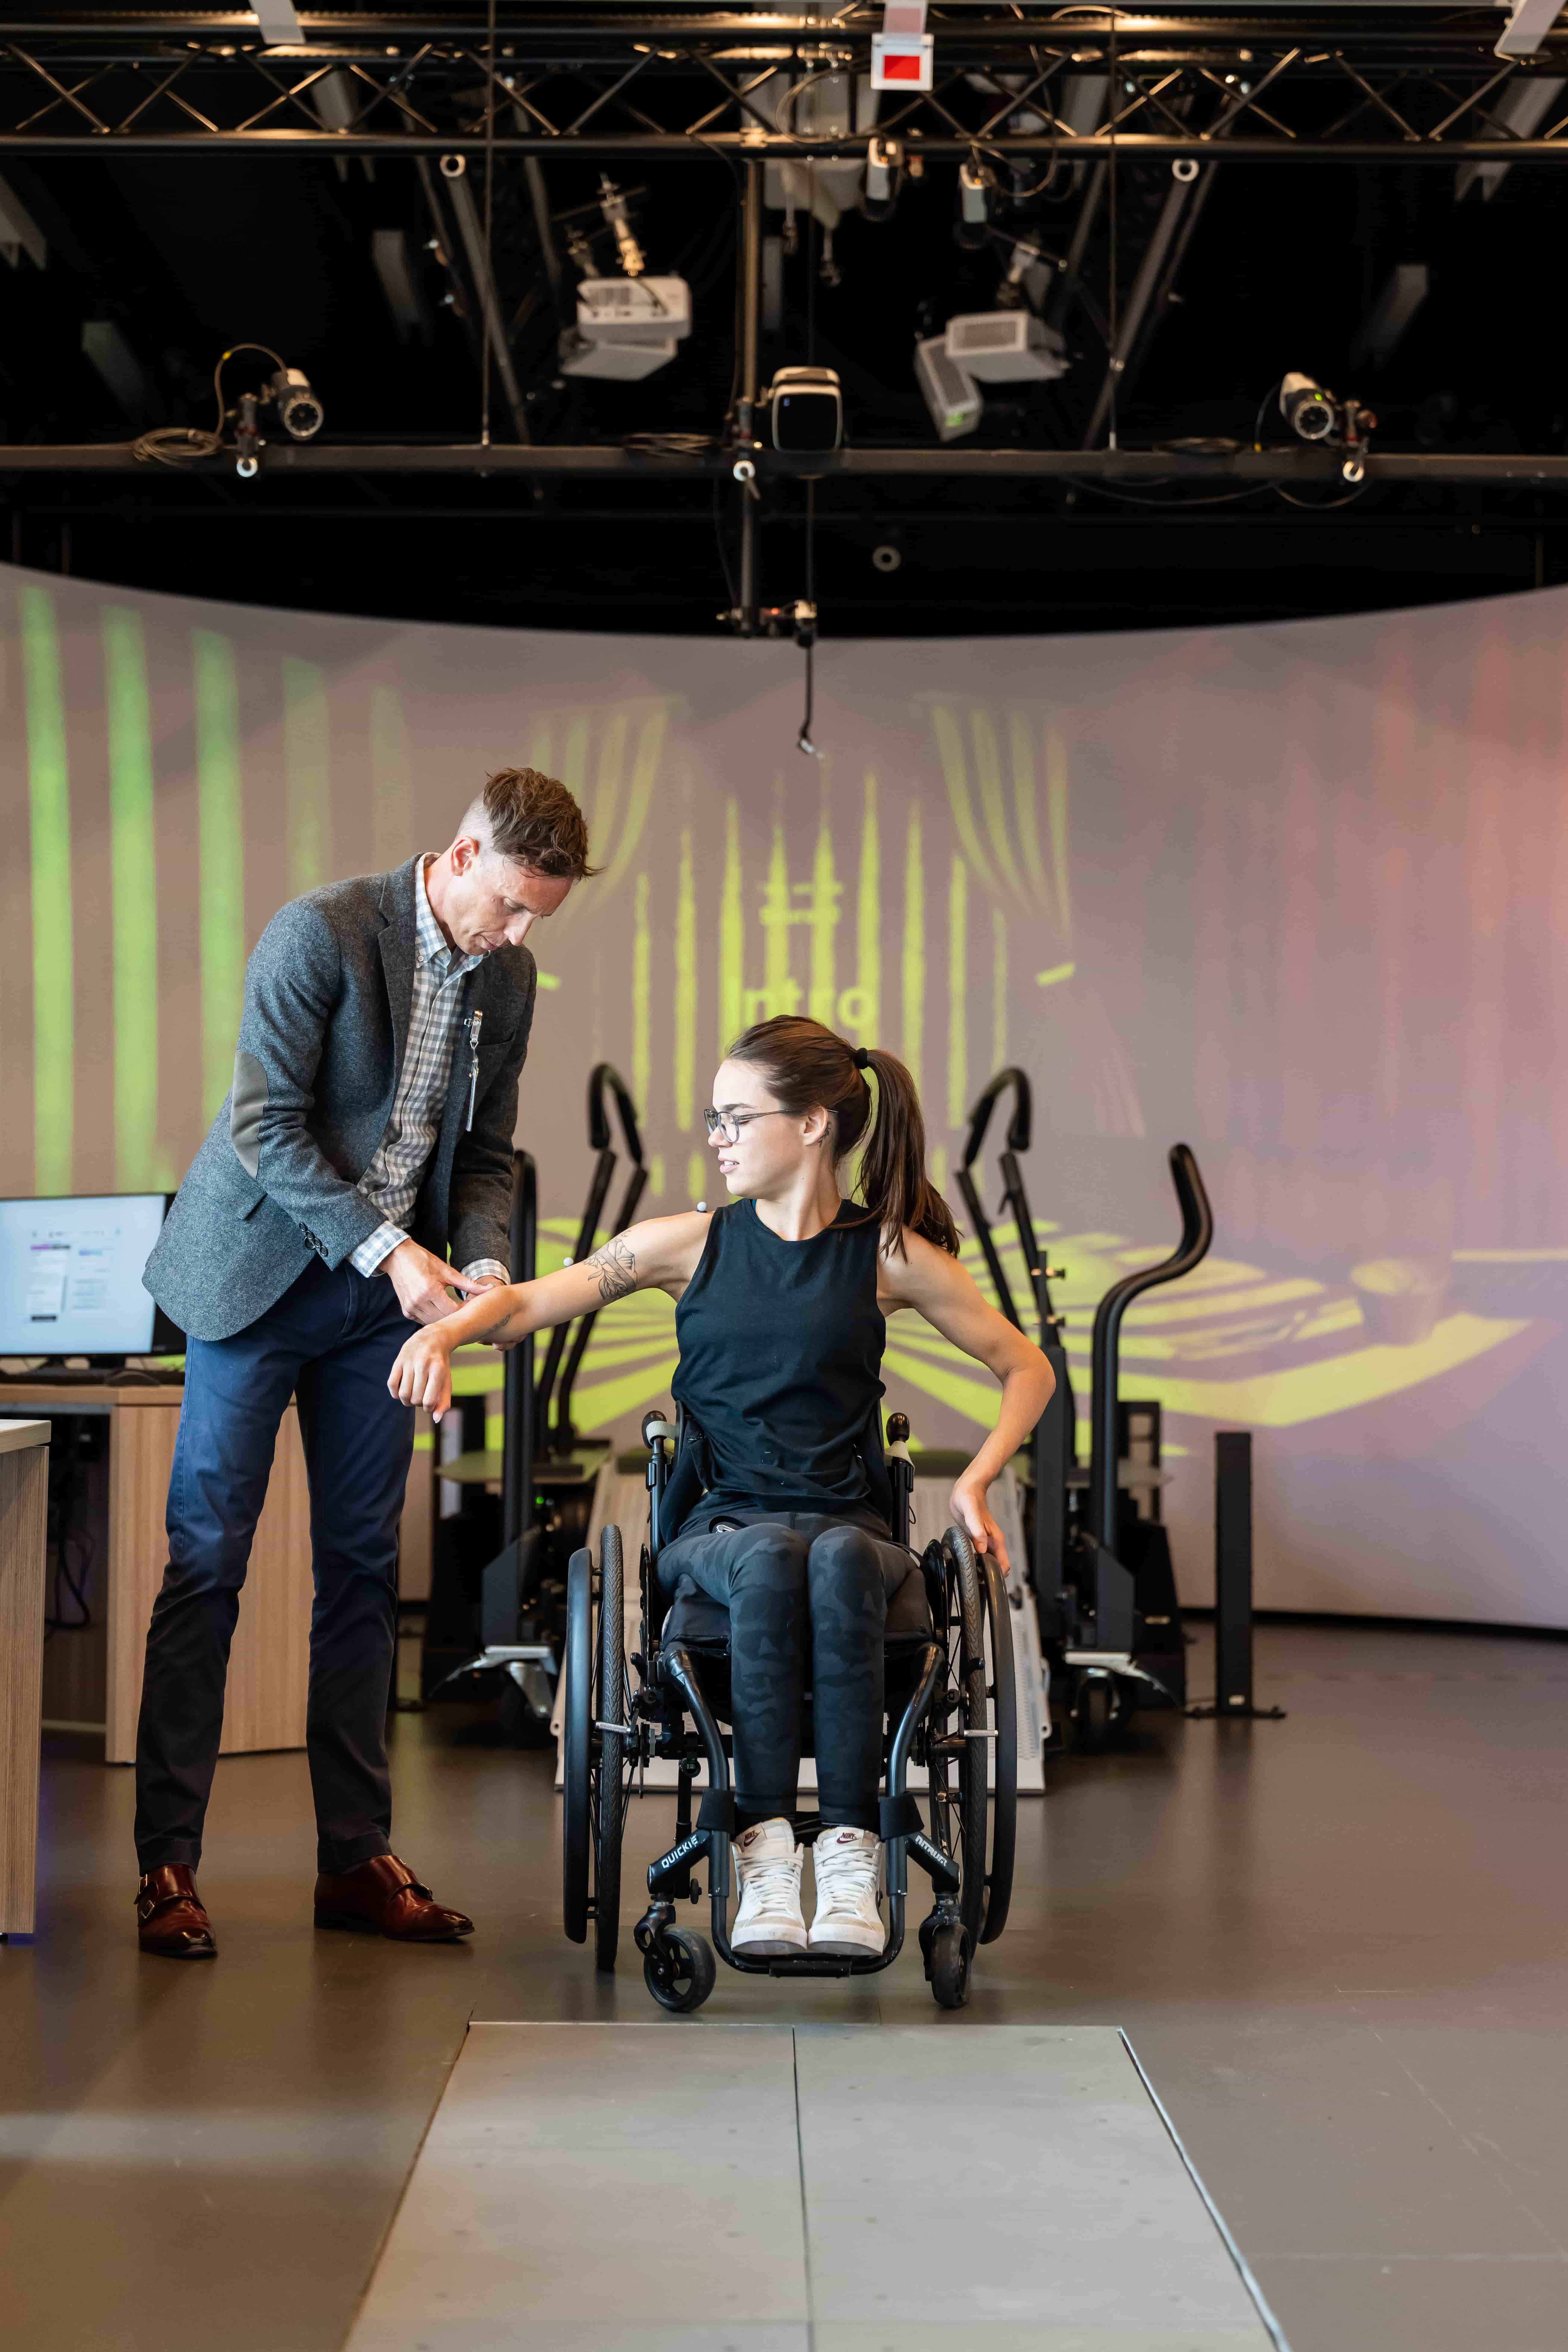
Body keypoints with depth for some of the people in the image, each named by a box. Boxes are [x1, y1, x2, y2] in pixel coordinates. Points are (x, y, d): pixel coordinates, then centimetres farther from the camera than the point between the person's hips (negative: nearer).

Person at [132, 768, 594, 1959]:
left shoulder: (508, 980, 4)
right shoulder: (321, 933, -16)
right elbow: (267, 1131, -18)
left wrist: (482, 1262, -7)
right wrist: (386, 1250, -23)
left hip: (385, 1295, 6)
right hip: (264, 1277, -6)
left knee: (364, 1570, 7)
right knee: (206, 1564, -4)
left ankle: (357, 1858, 12)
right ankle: (168, 1864, 1)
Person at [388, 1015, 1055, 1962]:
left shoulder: (888, 1254, 7)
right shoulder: (692, 1244, 10)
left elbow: (1028, 1368, 14)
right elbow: (531, 1299, 8)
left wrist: (975, 1480, 0)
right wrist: (449, 1329, -14)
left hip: (844, 1524, 0)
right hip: (719, 1526, 0)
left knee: (841, 1557, -37)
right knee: (772, 1559, -36)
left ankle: (850, 1853, -39)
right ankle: (765, 1851, -39)